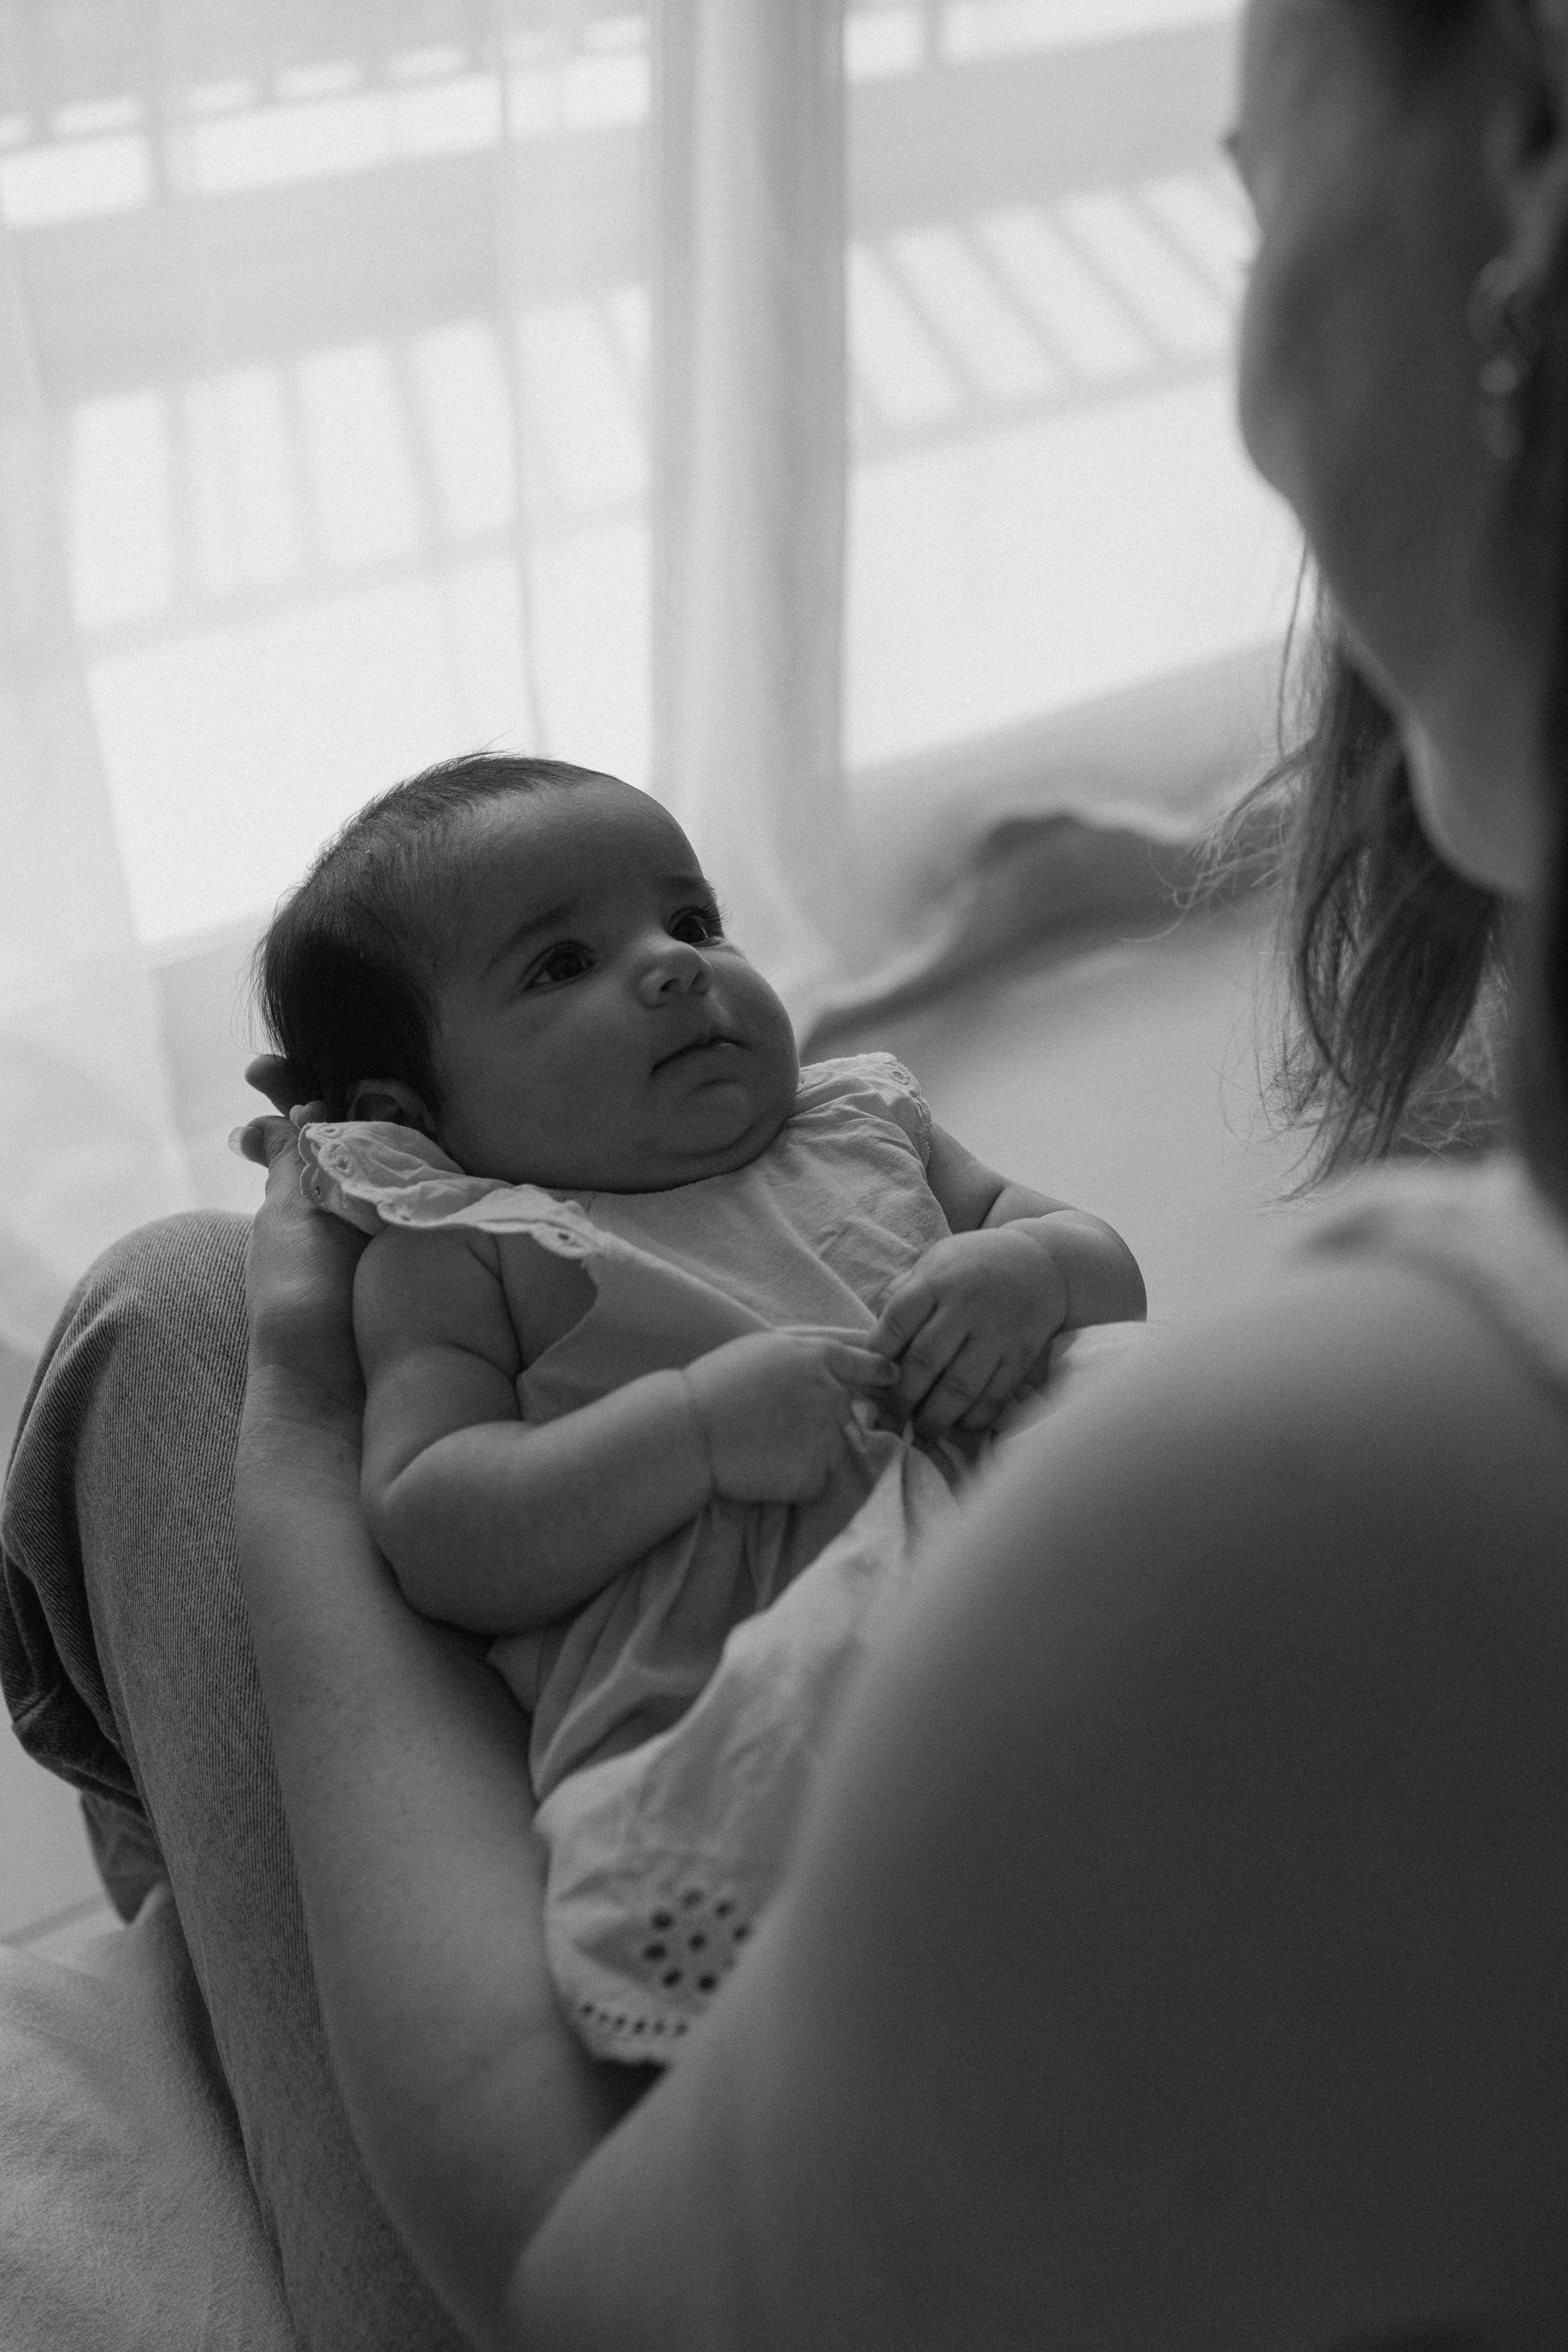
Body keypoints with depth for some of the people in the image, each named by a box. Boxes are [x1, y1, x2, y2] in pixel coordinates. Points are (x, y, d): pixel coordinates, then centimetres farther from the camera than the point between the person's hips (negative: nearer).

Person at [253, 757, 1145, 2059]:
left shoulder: (864, 1124, 26)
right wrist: (701, 1425, -14)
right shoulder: (457, 1259, 12)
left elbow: (1114, 1273, 26)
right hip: (718, 1701, -4)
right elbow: (432, 1539, -1)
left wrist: (1030, 1270, 1)